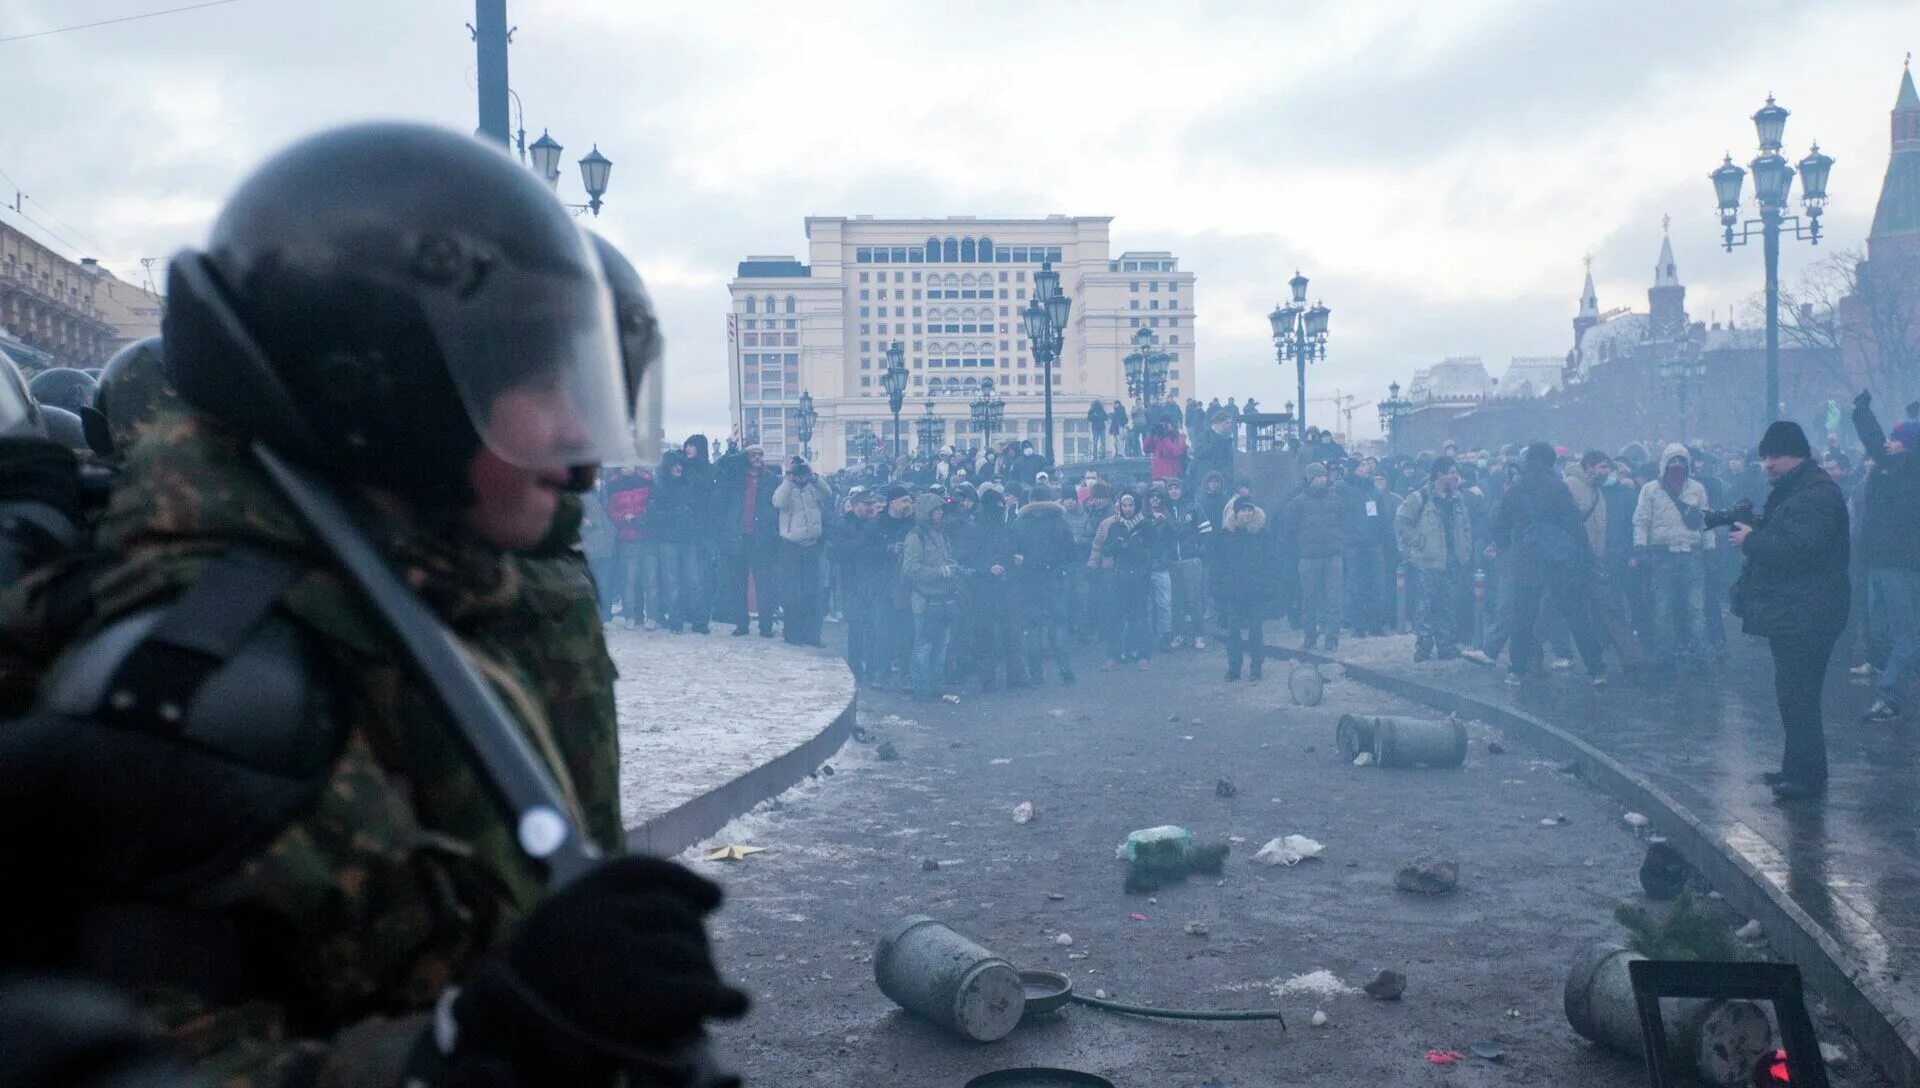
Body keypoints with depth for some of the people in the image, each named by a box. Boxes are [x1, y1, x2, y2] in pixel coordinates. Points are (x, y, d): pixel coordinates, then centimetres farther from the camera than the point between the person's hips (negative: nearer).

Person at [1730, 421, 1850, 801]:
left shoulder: (1817, 493, -17)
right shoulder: (1791, 490, 17)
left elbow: (1799, 547, -27)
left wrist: (1751, 540, -16)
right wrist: (1754, 531, 1)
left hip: (1805, 616, -11)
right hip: (1792, 612, 11)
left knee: (1796, 695, -8)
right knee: (1795, 694, 16)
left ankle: (1807, 776, -3)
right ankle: (1797, 768, 25)